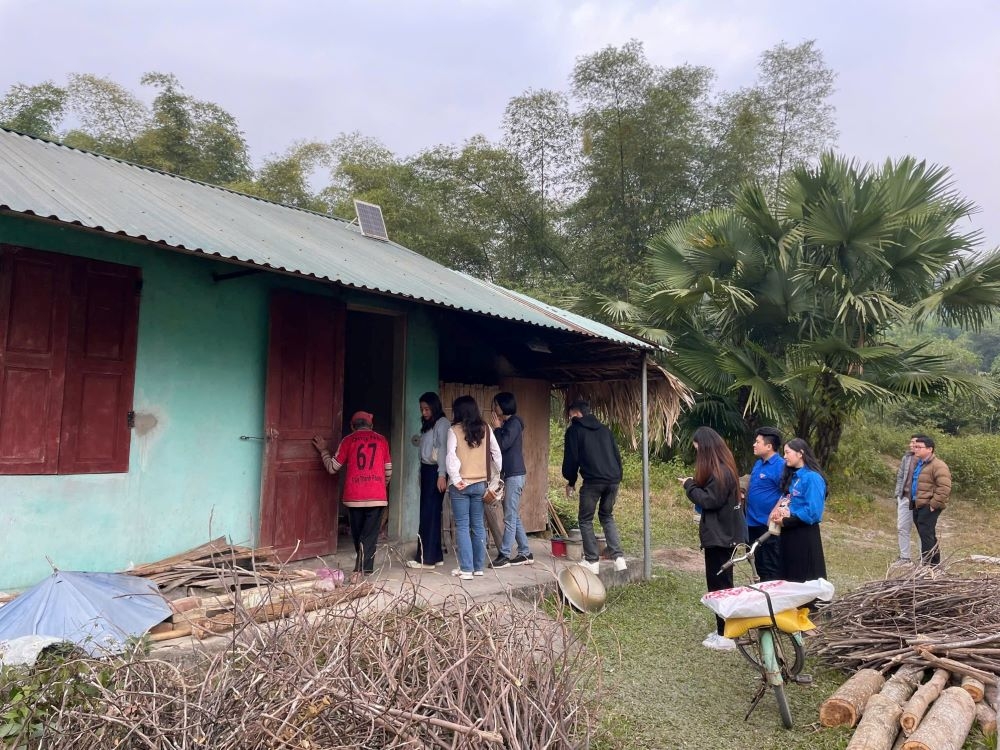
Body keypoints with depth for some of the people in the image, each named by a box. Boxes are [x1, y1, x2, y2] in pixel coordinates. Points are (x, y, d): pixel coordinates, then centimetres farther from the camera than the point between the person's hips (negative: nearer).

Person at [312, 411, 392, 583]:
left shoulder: (348, 440, 5)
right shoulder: (381, 440, 9)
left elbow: (332, 468, 8)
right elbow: (388, 471, 15)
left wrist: (323, 450, 24)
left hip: (354, 496, 0)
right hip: (377, 496, 0)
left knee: (357, 534, 15)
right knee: (369, 535, 2)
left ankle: (362, 566, 26)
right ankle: (363, 568, -11)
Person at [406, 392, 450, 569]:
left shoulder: (442, 423, -7)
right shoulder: (428, 424, 19)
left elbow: (444, 449, -15)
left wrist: (442, 475, -20)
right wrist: (418, 440, 3)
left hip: (435, 471, -9)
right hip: (426, 470, 9)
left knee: (429, 513, -8)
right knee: (430, 514, 9)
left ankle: (426, 559, -5)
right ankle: (435, 556, 15)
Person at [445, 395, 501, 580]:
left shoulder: (454, 430, -7)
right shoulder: (485, 429, 3)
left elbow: (451, 456, -16)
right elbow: (496, 452, 6)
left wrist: (456, 479, -13)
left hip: (461, 485, -4)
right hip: (480, 483, 4)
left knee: (462, 527, 1)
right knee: (478, 526, 11)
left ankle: (466, 569, 1)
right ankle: (479, 566, 18)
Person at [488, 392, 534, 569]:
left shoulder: (514, 422, -9)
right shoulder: (507, 424, 17)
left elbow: (503, 444, -18)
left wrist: (497, 428, -8)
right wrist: (498, 428, 11)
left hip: (514, 474, -10)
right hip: (508, 474, 10)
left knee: (510, 517, -7)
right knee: (514, 517, 11)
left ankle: (505, 555, -5)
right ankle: (525, 553, 17)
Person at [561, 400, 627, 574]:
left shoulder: (574, 430, 6)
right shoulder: (604, 429, 22)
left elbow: (571, 458, 2)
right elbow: (617, 455, 20)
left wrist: (570, 481, 16)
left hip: (593, 481, -5)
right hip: (613, 479, 5)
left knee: (586, 520, 10)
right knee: (607, 517, 21)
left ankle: (592, 561, 6)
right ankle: (618, 557, 10)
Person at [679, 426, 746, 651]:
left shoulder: (719, 472, -21)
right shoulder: (723, 467, 11)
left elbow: (710, 500, -23)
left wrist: (689, 486, -11)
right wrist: (695, 483, 4)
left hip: (720, 535, -10)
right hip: (722, 532, 10)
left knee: (719, 584, -3)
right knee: (720, 582, 15)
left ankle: (726, 636, 3)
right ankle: (724, 629, 24)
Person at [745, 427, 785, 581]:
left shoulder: (780, 466, -16)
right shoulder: (758, 463, 11)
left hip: (769, 526, -9)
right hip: (753, 523, 9)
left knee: (771, 569, 2)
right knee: (759, 564, 19)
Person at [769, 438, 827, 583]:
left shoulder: (812, 478, -15)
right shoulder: (792, 476, 12)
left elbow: (813, 512, -21)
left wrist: (786, 522, -15)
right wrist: (778, 512, -2)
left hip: (804, 536, -8)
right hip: (788, 534, 8)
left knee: (805, 581, 1)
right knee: (790, 577, 15)